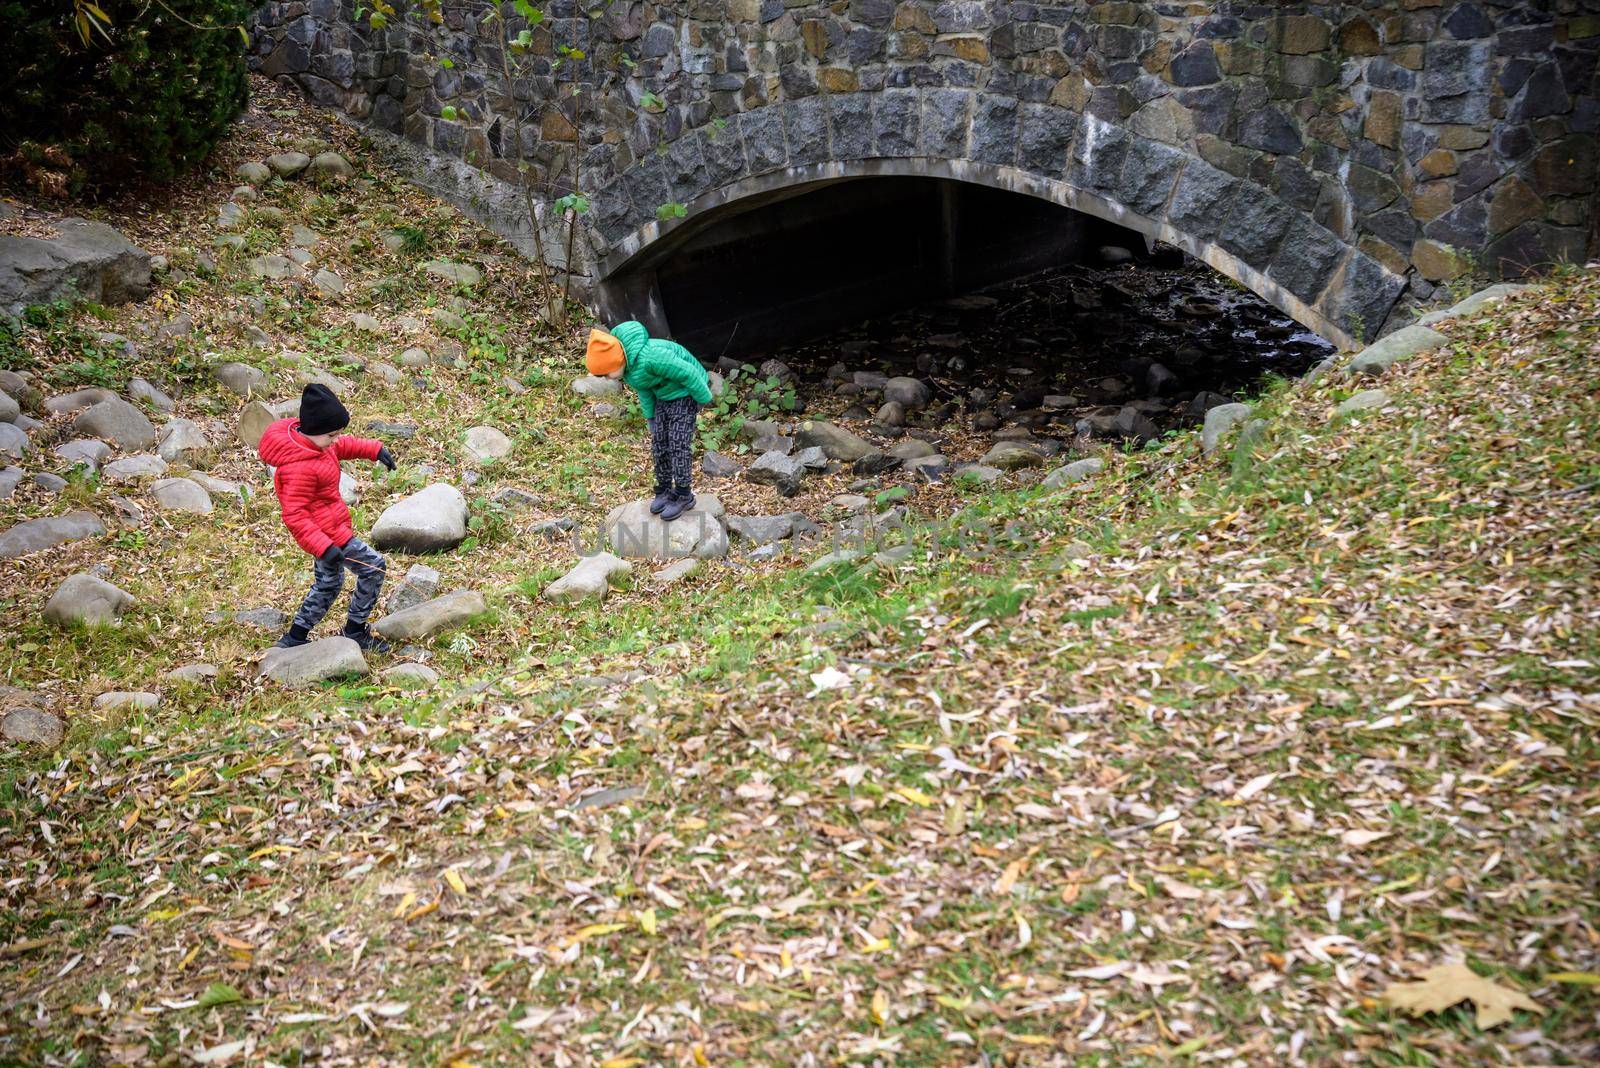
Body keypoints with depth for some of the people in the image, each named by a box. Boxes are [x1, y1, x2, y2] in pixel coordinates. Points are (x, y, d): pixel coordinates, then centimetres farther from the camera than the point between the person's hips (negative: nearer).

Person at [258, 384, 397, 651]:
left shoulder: (316, 441, -3)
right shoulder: (300, 468, -31)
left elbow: (343, 446, 19)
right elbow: (294, 516, -29)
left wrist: (374, 449, 7)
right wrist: (324, 547, -34)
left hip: (326, 529, 10)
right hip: (328, 531, -10)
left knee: (328, 584, 23)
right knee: (372, 566, -2)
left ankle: (295, 639, 33)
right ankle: (355, 631, 12)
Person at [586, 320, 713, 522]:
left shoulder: (650, 357, -39)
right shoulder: (627, 362, -11)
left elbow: (687, 373, -29)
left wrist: (704, 399, -15)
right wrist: (650, 416, 14)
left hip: (685, 392, -8)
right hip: (664, 396, 8)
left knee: (679, 444, -5)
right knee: (659, 443, 8)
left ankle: (683, 495, 7)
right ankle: (664, 490, 22)